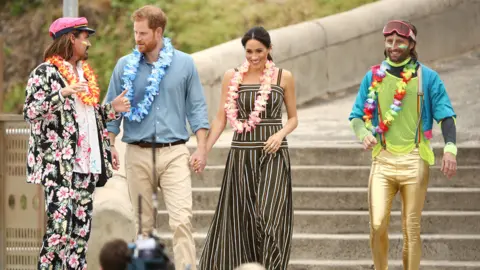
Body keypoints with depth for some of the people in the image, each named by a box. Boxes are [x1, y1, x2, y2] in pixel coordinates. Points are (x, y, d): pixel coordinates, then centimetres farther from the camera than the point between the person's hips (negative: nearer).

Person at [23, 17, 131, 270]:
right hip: (58, 164, -8)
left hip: (85, 163, 8)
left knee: (81, 229, 5)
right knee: (59, 226, -15)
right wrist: (64, 92, -24)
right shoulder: (45, 72, -5)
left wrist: (111, 109, 11)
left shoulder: (85, 73, 19)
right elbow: (30, 111, -14)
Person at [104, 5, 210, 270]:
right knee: (142, 223, 6)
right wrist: (110, 146, 2)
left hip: (174, 153, -2)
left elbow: (196, 108, 7)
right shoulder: (125, 66, 5)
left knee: (182, 220, -14)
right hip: (137, 155, 2)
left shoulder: (184, 64, 4)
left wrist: (201, 148, 0)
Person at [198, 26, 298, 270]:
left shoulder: (283, 77, 3)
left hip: (273, 155, -2)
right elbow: (221, 119, 6)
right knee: (240, 220, 4)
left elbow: (293, 118, 10)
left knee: (269, 217, -11)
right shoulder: (232, 77, 5)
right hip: (241, 155, 2)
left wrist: (280, 134, -11)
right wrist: (203, 150, -5)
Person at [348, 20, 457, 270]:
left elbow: (446, 116, 0)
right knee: (377, 224, -9)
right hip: (382, 160, 1)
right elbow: (357, 115, 12)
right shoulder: (373, 77, 9)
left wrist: (450, 148, -16)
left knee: (411, 228, 2)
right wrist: (364, 134, -10)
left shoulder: (427, 78, 3)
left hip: (414, 161, -1)